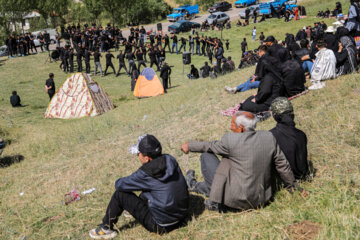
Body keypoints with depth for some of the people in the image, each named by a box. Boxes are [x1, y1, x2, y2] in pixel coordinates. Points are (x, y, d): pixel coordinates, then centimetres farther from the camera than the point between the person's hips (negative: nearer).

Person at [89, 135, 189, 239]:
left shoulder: (146, 174, -24)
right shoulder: (170, 160, -6)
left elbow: (119, 184, -11)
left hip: (162, 226, -7)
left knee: (120, 194, -3)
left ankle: (106, 229, 15)